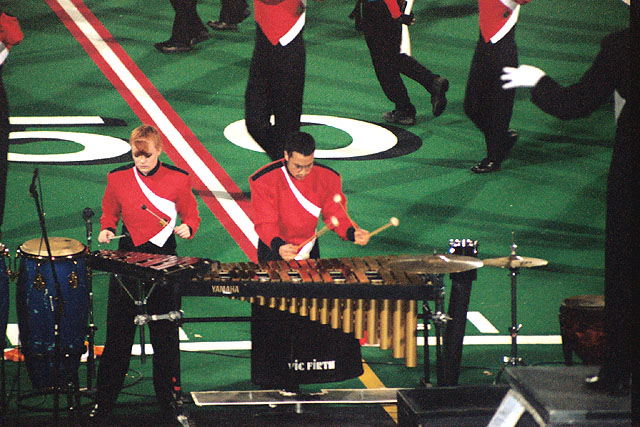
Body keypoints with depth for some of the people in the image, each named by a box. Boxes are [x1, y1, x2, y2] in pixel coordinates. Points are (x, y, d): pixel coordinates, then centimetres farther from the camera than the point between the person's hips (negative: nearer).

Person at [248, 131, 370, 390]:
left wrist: (352, 232, -25)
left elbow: (334, 214, -4)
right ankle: (272, 380, 13)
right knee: (273, 317, 1)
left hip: (308, 249, 3)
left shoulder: (326, 178, -9)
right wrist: (279, 246, -42)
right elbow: (265, 222, -23)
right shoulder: (265, 181, -19)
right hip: (274, 252, -3)